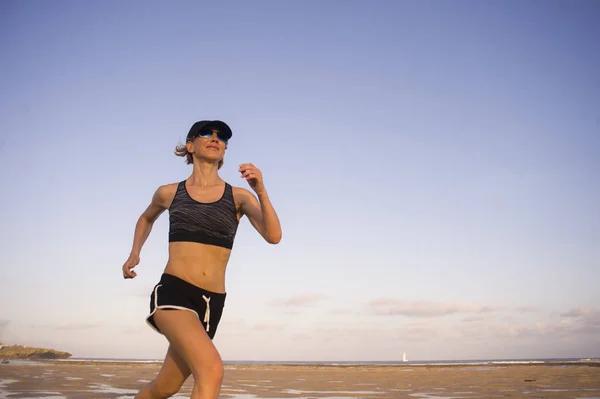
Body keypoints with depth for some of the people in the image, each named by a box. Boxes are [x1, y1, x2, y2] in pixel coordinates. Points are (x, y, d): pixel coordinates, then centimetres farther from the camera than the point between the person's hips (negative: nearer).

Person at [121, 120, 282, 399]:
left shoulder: (239, 197, 6)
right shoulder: (169, 193, 8)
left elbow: (274, 236, -10)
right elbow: (146, 218, 31)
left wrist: (261, 191, -25)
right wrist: (134, 253, 15)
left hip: (210, 304, 3)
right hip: (173, 293, -3)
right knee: (212, 369, -28)